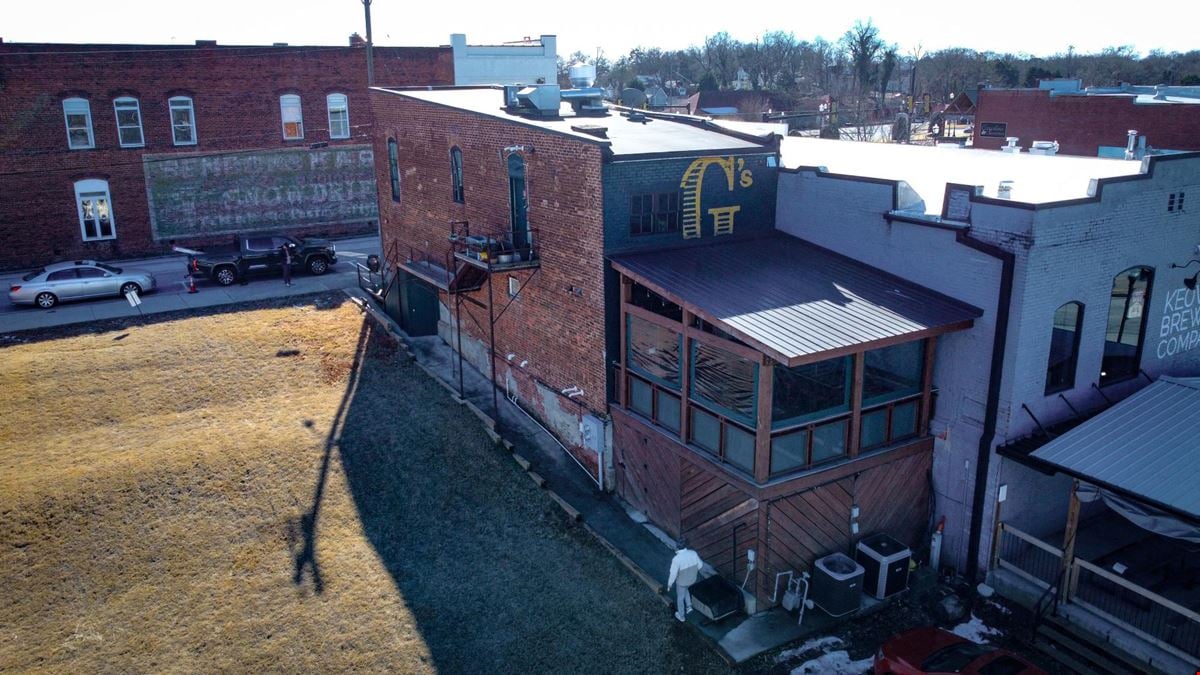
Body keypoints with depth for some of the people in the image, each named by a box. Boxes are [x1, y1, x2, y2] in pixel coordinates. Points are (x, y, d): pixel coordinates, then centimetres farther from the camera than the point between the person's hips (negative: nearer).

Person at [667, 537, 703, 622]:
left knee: (680, 597, 24)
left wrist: (669, 584, -9)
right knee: (685, 589, 37)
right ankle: (689, 606, 41)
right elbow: (700, 564, -6)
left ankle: (681, 616, 45)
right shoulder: (693, 553, -23)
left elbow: (673, 574, -27)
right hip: (692, 579, 4)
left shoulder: (676, 559, -37)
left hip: (681, 581, -4)